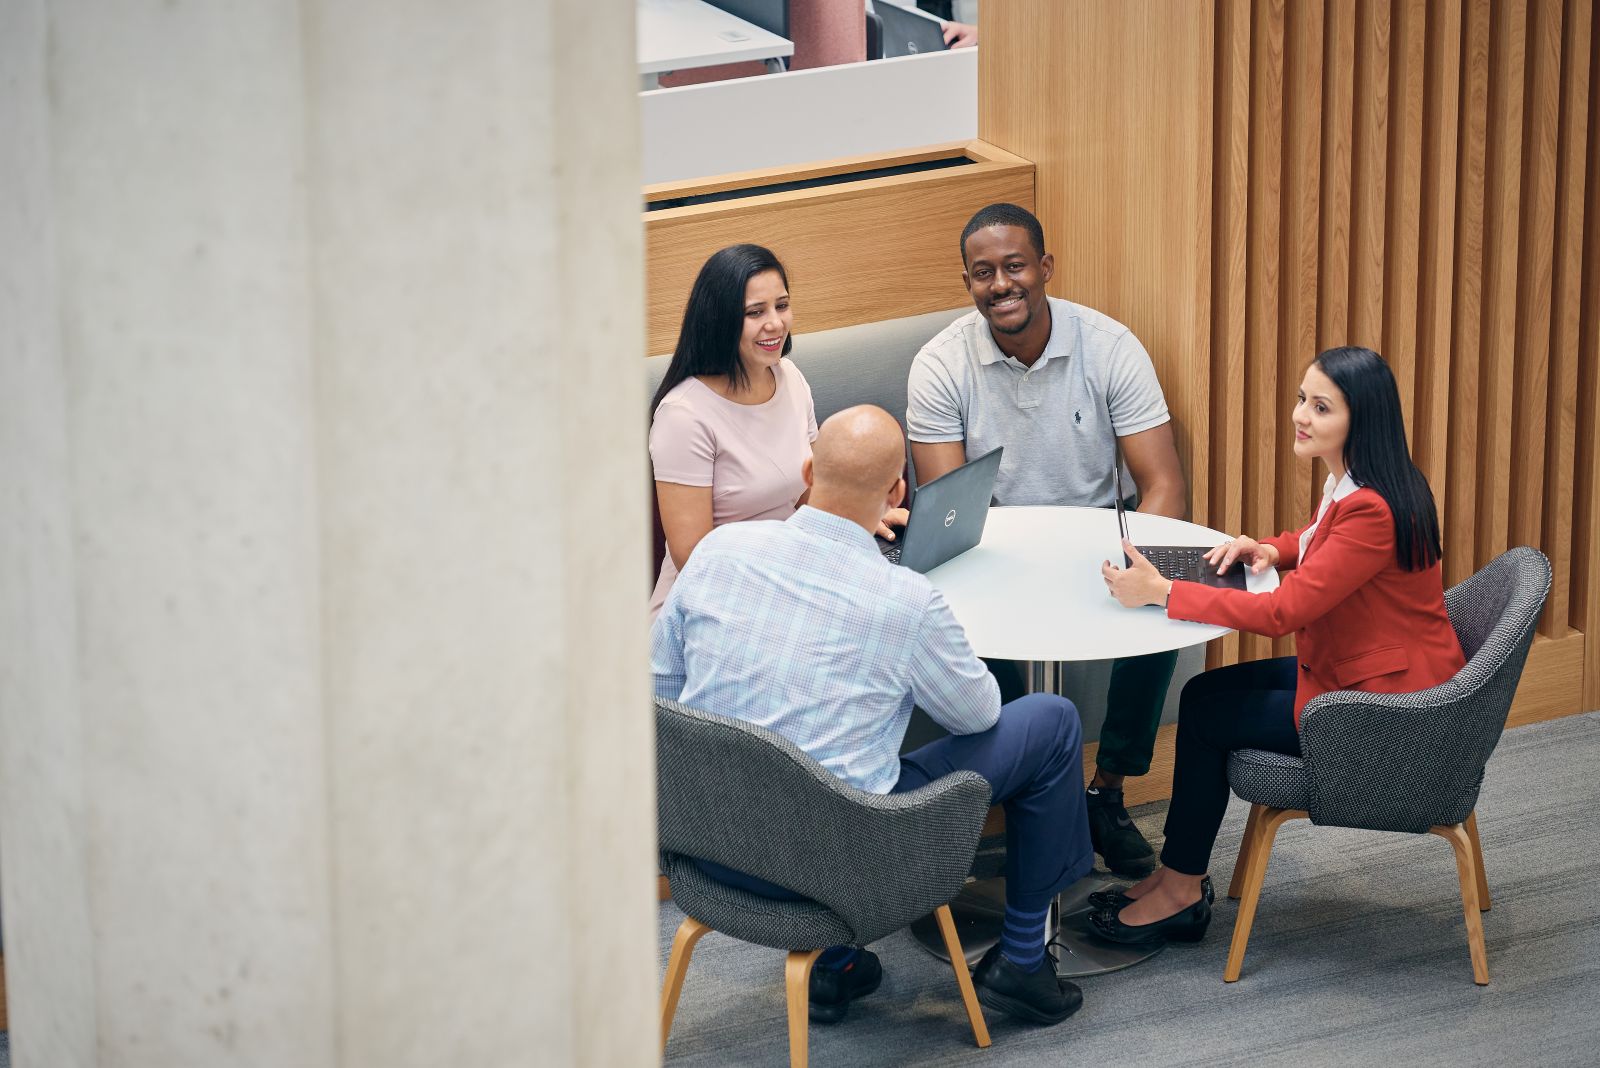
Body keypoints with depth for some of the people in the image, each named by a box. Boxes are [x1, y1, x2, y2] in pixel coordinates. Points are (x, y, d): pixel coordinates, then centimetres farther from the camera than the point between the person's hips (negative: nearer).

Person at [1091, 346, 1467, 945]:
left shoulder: (1372, 511, -28)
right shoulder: (1345, 482, 3)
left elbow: (1284, 612, -30)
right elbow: (1322, 540, 26)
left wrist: (1163, 592, -27)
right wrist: (1270, 550, 3)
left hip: (1389, 709, -10)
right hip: (1354, 674, 10)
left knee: (1207, 711, -4)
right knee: (1208, 690, 6)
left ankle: (1179, 891, 10)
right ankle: (1178, 875, 11)